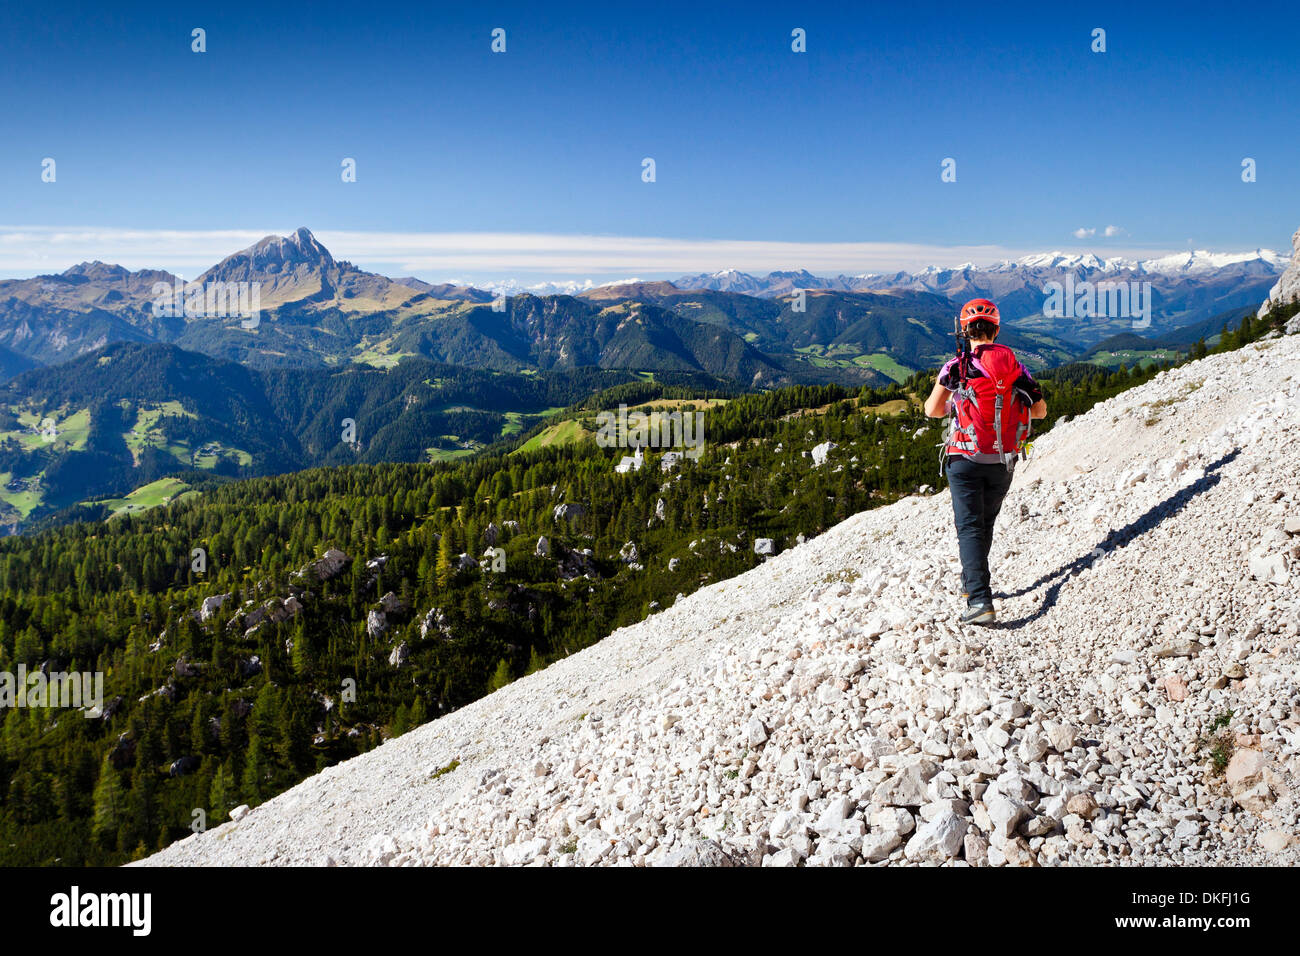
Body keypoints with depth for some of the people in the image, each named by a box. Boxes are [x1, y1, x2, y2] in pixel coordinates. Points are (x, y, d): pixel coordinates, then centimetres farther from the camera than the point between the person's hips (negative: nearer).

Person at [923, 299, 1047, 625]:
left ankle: (980, 600, -17)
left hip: (965, 458, -3)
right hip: (1003, 462, 3)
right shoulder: (1016, 366, 1)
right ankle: (972, 581, 38)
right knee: (986, 522, 21)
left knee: (970, 527, -3)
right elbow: (1040, 411, 5)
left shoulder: (956, 367, -9)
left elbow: (932, 410, -10)